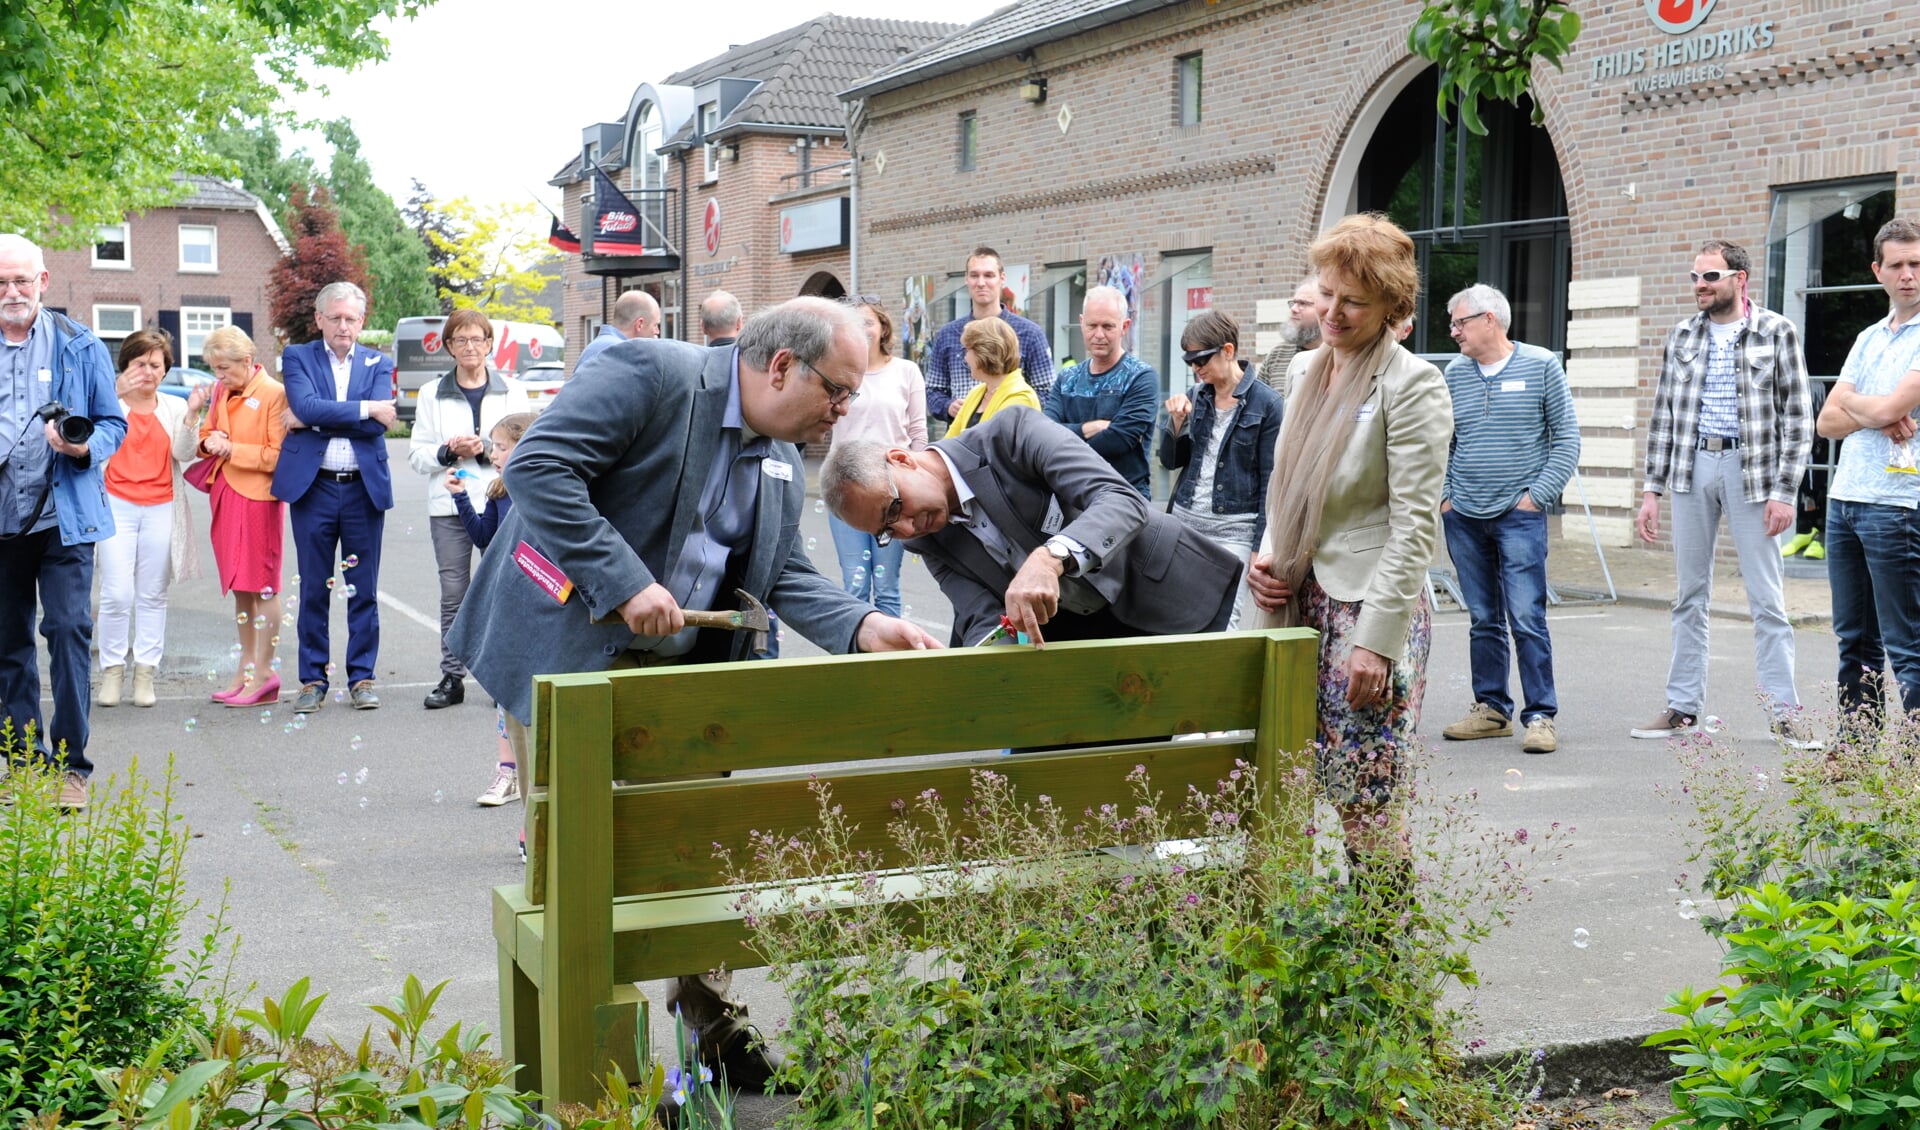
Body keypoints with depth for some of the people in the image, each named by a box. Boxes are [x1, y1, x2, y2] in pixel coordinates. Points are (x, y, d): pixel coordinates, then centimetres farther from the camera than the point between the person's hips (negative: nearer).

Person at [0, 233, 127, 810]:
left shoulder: (80, 346, 3)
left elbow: (113, 423, 4)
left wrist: (84, 447, -16)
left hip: (63, 516, -3)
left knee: (68, 629, -10)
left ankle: (69, 763, -4)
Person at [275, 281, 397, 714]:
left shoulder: (379, 364, 9)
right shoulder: (298, 357, 7)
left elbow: (377, 425, -8)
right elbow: (307, 405, -13)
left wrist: (310, 421, -9)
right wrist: (366, 408, -12)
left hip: (365, 488, 1)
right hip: (313, 487, -1)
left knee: (363, 589, 5)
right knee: (314, 589, 5)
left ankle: (362, 677, 14)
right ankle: (313, 680, 13)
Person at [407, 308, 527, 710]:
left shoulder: (509, 393, 10)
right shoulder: (432, 393, 11)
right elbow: (416, 453, 7)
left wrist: (487, 451, -12)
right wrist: (450, 452, -11)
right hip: (449, 505, 1)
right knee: (453, 593, 2)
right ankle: (452, 677, 9)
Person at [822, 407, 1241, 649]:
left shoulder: (1012, 433, -23)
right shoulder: (929, 540, -4)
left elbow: (1123, 501, -33)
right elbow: (983, 619, -15)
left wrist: (1049, 558, -52)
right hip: (1075, 628, 5)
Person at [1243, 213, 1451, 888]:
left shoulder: (1412, 384, -9)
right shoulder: (1304, 370, 13)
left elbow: (1414, 523, -14)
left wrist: (1377, 639, -18)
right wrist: (1267, 555, 5)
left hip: (1370, 609, -7)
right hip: (1299, 600, 7)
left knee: (1363, 790, -3)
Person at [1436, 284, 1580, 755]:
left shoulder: (1541, 366, -1)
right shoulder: (1454, 374, 10)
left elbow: (1567, 438, 0)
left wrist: (1539, 494, -7)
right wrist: (1443, 496, 6)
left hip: (1519, 515, -4)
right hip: (1464, 518, 4)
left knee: (1527, 618, -9)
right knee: (1483, 620, 10)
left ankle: (1540, 716, -3)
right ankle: (1491, 708, 19)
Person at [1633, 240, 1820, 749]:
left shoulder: (1776, 333, -1)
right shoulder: (1682, 337, 10)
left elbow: (1797, 416, -3)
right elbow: (1663, 416, 12)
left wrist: (1784, 491, -10)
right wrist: (1651, 489, 6)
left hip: (1750, 470, -4)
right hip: (1691, 468, 4)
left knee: (1766, 597, -4)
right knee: (1689, 595, 8)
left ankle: (1785, 712, 2)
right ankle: (1684, 708, 14)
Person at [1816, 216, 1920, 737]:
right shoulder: (1869, 338, 17)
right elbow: (1828, 422, 10)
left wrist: (1852, 401, 4)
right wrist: (1876, 415, -10)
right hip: (1844, 500, 8)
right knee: (1856, 641, 13)